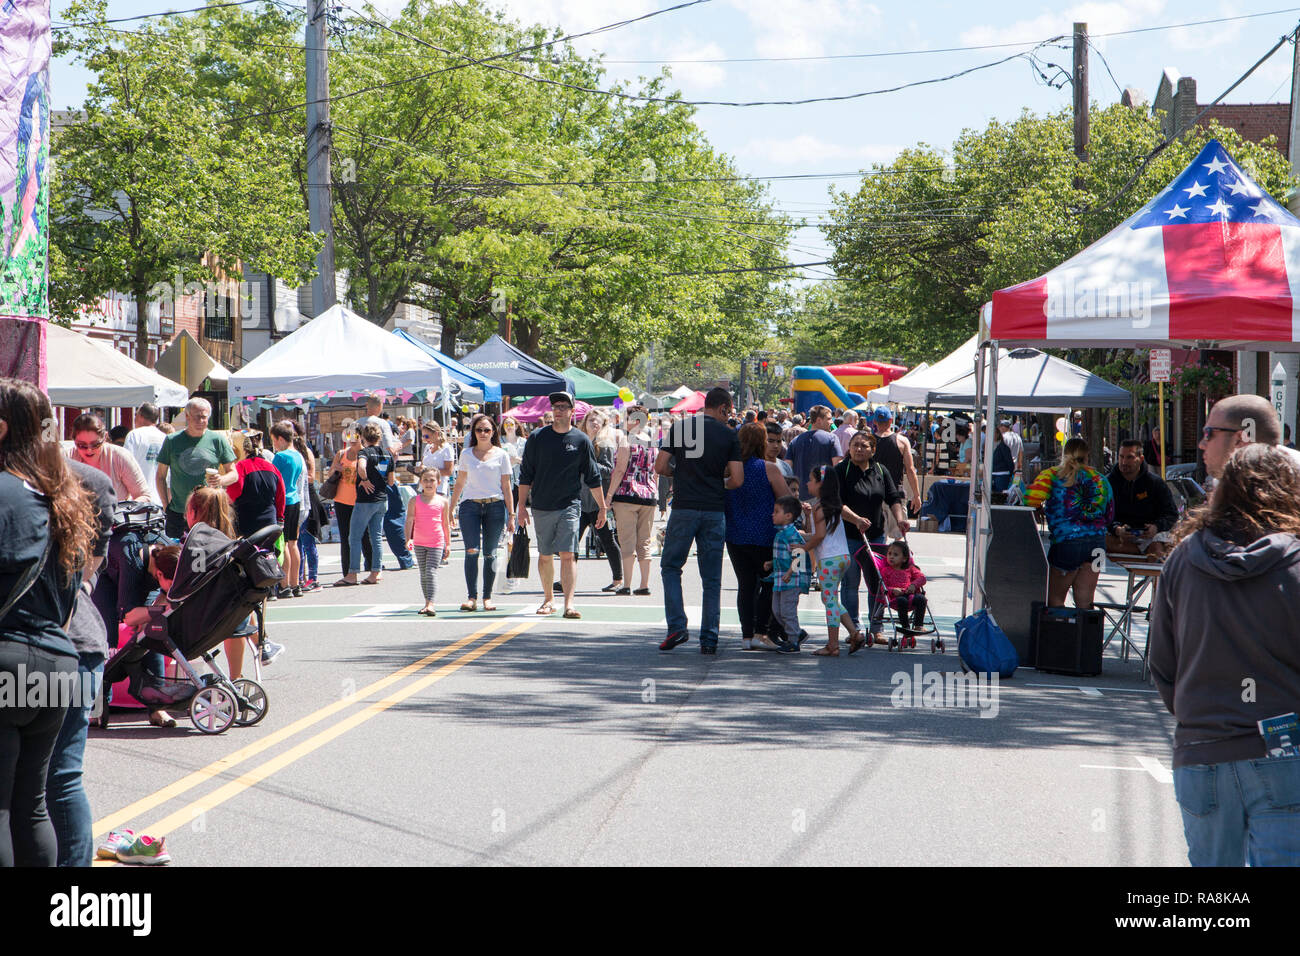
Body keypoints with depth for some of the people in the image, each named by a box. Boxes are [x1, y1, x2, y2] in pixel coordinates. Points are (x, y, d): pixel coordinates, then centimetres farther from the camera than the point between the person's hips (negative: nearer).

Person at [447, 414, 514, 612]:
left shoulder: (501, 455, 7)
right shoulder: (466, 454, 11)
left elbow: (506, 487, 7)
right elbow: (459, 484, 16)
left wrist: (511, 515, 3)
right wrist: (451, 509, 12)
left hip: (495, 506, 0)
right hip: (470, 506, 1)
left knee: (490, 553, 0)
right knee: (471, 551, -12)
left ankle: (487, 597, 8)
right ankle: (472, 597, -12)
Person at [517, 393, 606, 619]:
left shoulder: (581, 441, 2)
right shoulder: (537, 438, 3)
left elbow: (593, 477, 8)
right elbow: (526, 475, 7)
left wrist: (602, 507, 8)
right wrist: (522, 506, 3)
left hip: (570, 505, -2)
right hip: (541, 507, 2)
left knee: (567, 554, -13)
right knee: (545, 556, 9)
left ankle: (569, 603, -15)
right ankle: (548, 600, 24)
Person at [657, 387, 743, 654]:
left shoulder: (679, 427, 4)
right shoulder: (728, 435, 1)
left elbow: (660, 466, 2)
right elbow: (737, 479, -4)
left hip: (683, 509, 0)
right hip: (714, 510, 0)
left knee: (670, 567, 14)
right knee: (712, 579, 6)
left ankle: (677, 627, -1)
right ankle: (709, 639, 5)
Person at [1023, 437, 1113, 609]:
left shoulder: (1051, 475, 0)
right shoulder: (1100, 479, 11)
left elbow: (1031, 500, -13)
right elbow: (1109, 516, 15)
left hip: (1066, 542, -4)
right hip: (1098, 542, 4)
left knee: (1054, 598, 8)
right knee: (1084, 602, 8)